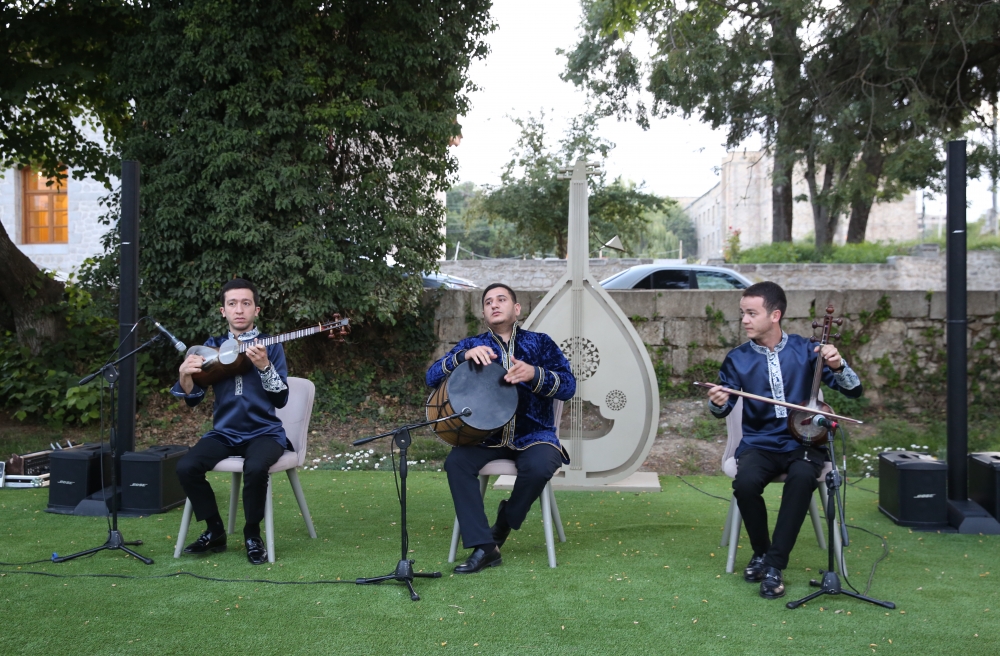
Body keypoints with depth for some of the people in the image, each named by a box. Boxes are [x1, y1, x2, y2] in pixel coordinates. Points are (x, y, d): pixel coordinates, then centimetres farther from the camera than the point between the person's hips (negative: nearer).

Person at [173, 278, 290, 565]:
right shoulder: (213, 346, 9)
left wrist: (264, 366, -25)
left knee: (255, 468, -34)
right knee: (186, 467, -22)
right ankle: (215, 531, 0)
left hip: (264, 432, -3)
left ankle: (252, 536, -9)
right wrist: (185, 374, -15)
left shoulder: (270, 347, 1)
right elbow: (192, 399, 6)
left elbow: (281, 400, -9)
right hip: (224, 433, 3)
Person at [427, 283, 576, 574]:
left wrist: (533, 374, -24)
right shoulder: (472, 345, 11)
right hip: (487, 436, 2)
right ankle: (484, 548, -23)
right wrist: (464, 356, -19)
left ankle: (507, 519, -1)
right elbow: (432, 378, -1)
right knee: (456, 462, -26)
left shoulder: (540, 343, 7)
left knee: (538, 467, -33)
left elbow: (568, 386, -4)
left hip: (534, 435, -2)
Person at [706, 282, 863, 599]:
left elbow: (854, 391, 2)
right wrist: (717, 403, -20)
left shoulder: (805, 349, 1)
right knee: (745, 482, -31)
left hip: (803, 442, -1)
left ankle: (774, 564, -22)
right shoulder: (738, 358, 3)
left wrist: (837, 366, -20)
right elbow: (723, 409, 5)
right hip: (759, 444, 1)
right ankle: (761, 552, -1)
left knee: (802, 477, -35)